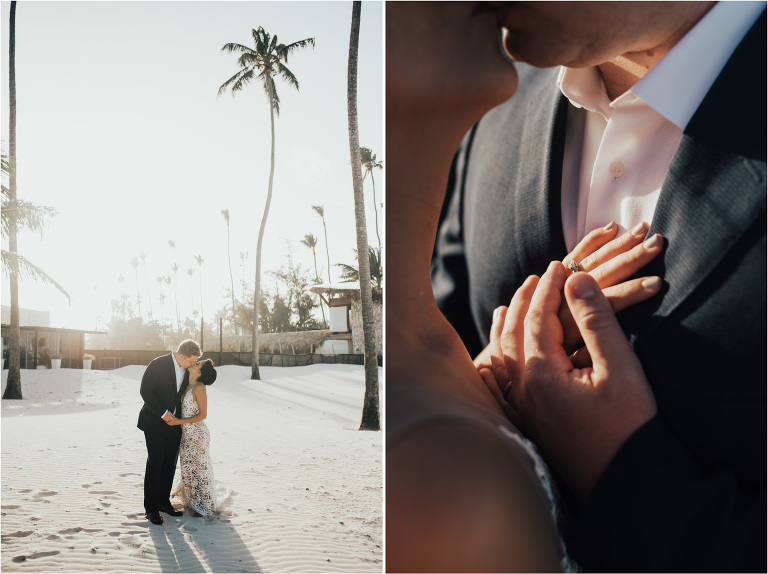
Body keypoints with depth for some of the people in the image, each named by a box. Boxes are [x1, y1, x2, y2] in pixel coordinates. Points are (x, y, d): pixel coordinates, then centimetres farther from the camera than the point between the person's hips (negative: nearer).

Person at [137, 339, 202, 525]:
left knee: (170, 465, 10)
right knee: (154, 465, -3)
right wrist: (163, 412, -18)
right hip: (155, 424, -6)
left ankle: (164, 501, 23)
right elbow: (145, 391, -15)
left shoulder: (187, 369, 4)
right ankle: (151, 508, 4)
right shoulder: (158, 364, -14)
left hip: (174, 424, 6)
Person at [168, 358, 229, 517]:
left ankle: (203, 505, 18)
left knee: (199, 468, 4)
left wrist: (180, 421, -20)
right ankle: (192, 501, 32)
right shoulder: (187, 386, 6)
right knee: (188, 469, 15)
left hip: (197, 435, -8)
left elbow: (202, 415, -17)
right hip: (186, 435, 8)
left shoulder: (199, 388, -18)